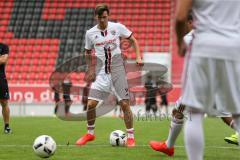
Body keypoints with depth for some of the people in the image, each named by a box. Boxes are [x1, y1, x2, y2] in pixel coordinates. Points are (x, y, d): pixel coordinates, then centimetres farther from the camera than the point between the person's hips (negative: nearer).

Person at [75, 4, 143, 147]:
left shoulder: (117, 27, -4)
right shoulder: (90, 33, 1)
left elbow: (133, 40, 7)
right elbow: (88, 52, 17)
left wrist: (138, 57, -4)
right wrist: (90, 70, 12)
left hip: (117, 71, -2)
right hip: (101, 72, 2)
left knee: (125, 104, -7)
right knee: (91, 104, -6)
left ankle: (131, 137, 5)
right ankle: (90, 133, 17)